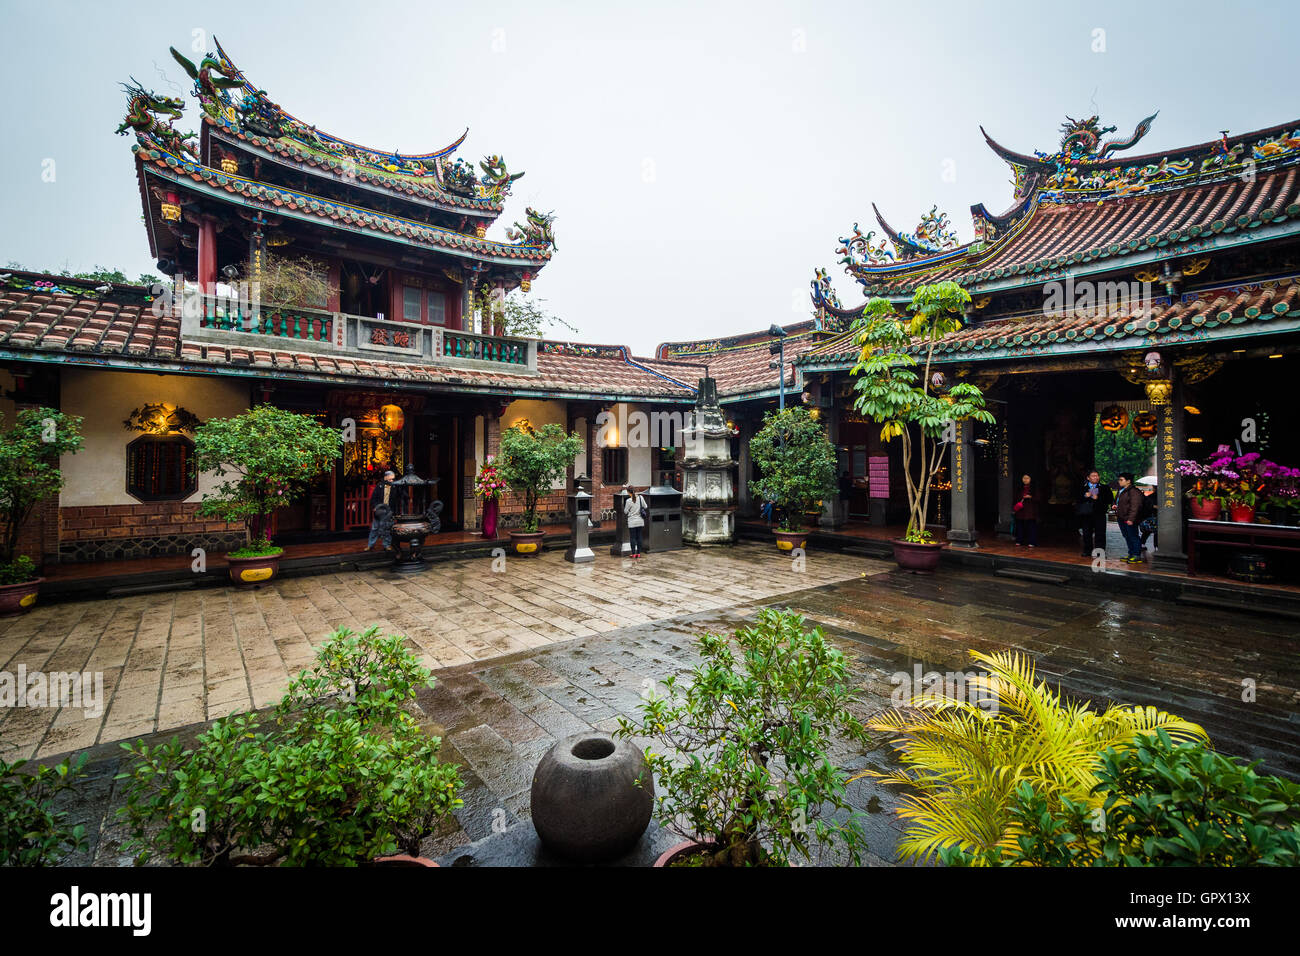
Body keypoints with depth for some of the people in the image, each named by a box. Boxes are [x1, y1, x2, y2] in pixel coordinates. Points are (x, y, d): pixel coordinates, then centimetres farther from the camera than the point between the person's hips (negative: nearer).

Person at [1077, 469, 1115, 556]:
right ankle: (1087, 551, 16)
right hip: (1086, 514, 1)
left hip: (1099, 514, -1)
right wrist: (1085, 496, -13)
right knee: (1087, 533, 6)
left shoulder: (1104, 488, 9)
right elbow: (1077, 500, 5)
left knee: (1100, 534, -4)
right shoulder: (1083, 488, 10)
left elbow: (1110, 500, 1)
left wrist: (1098, 498, -12)